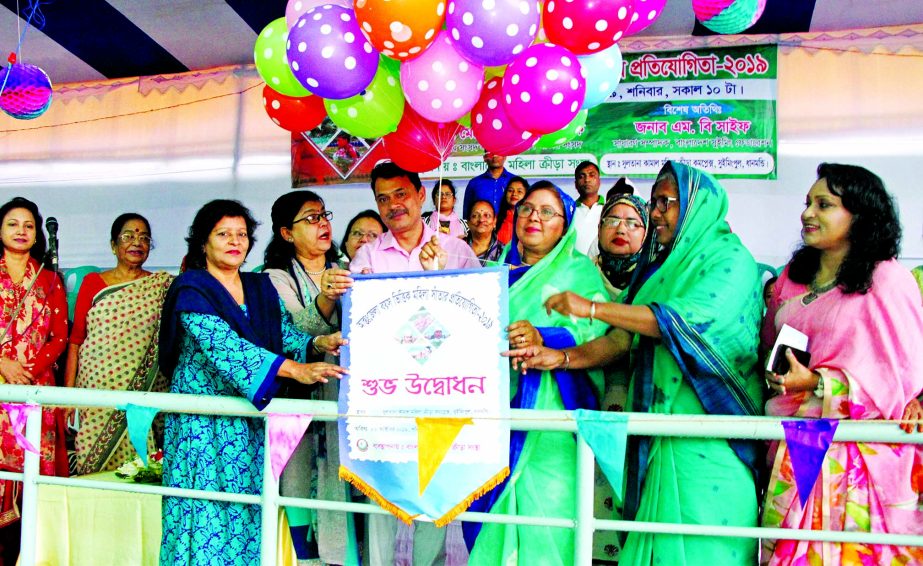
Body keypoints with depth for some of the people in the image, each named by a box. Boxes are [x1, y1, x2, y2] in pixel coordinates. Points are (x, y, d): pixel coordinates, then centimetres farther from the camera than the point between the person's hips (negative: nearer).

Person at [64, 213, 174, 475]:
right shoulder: (93, 282, 10)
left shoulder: (163, 285, 8)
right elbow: (76, 338, 8)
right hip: (95, 389, 1)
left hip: (143, 394, -1)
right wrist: (68, 390, 3)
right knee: (93, 465, 0)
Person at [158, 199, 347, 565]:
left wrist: (319, 343, -18)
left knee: (251, 513, 7)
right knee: (209, 512, -3)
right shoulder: (191, 291, -7)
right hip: (205, 422, -5)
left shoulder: (262, 288, 12)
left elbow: (286, 333, 5)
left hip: (254, 422, 5)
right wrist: (295, 370, -31)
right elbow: (225, 345, -21)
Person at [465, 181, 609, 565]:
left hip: (547, 414, -4)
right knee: (490, 512, 6)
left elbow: (594, 330, -9)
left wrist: (543, 338, -27)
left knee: (544, 508, -6)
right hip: (494, 409, 4)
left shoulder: (579, 270, 6)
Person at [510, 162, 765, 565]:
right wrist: (561, 357, -7)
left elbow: (686, 319, -21)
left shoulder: (731, 259, -4)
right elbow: (624, 339, 9)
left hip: (710, 432, -6)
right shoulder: (658, 266, 17)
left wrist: (591, 308, -20)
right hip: (658, 428, 6)